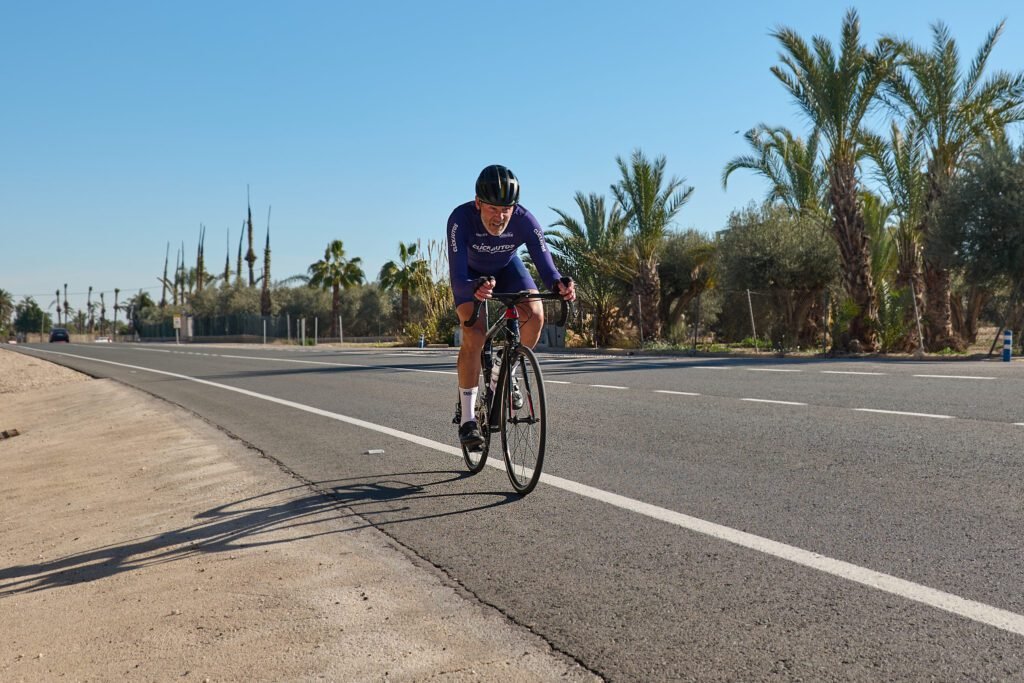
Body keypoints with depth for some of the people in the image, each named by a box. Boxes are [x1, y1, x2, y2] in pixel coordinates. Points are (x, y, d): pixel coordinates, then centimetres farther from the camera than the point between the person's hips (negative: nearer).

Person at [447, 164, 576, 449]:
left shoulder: (525, 221, -33)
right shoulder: (461, 218, -38)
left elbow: (546, 266, -36)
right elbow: (457, 281, -44)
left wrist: (559, 284, -59)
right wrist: (475, 289, -67)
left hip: (506, 267, 2)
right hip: (471, 273, -2)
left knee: (534, 315, -23)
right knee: (474, 334, -22)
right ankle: (467, 419, -12)